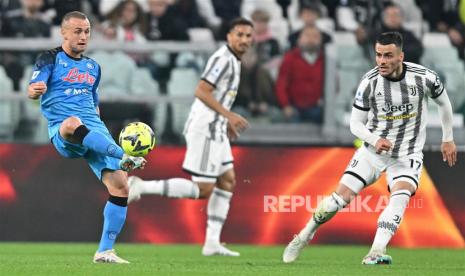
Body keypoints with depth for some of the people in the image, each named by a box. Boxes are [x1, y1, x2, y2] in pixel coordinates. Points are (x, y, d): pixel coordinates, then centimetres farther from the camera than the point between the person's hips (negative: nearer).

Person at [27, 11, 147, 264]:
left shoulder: (93, 67, 24)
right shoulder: (50, 59, 7)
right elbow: (32, 91, -9)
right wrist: (35, 91, -33)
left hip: (94, 130, 6)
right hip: (62, 131, -6)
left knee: (119, 186, -11)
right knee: (73, 123, -44)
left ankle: (105, 251, -2)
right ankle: (125, 158, -58)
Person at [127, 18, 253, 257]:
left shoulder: (232, 60, 17)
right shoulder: (223, 58, -15)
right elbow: (201, 92, -23)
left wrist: (226, 121, 25)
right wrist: (229, 116, -25)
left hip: (215, 130, 10)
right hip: (205, 129, -10)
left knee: (227, 182, 8)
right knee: (202, 190, -10)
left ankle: (212, 243, 7)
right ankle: (142, 187, -8)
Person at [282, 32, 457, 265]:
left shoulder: (424, 78, -14)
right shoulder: (369, 82, -15)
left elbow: (444, 103, 8)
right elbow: (356, 124, -5)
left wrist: (448, 139, 14)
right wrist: (375, 140, -25)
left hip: (408, 154, 0)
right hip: (373, 150, 1)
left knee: (400, 196, -28)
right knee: (342, 196, -7)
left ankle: (375, 253, -34)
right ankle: (305, 235, 16)